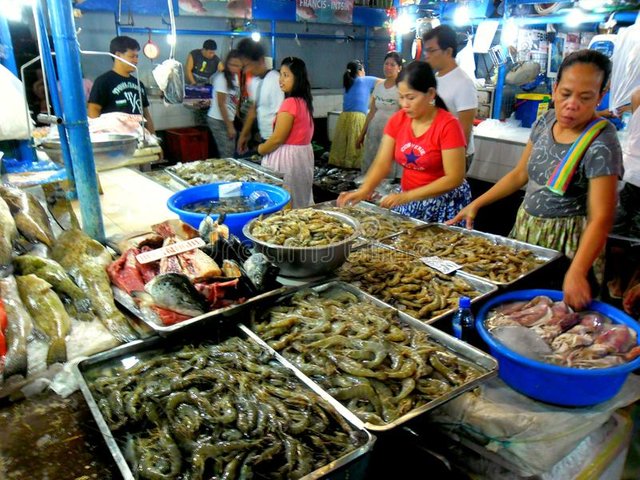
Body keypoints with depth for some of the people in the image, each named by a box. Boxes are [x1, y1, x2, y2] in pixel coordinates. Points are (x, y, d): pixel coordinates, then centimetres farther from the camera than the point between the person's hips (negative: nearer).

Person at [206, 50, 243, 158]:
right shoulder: (221, 78, -15)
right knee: (226, 154, -8)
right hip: (219, 120, -8)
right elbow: (221, 104, -16)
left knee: (231, 153, 9)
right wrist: (229, 126, -14)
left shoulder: (235, 76, 8)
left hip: (228, 119, 8)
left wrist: (231, 123, 7)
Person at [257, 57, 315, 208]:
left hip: (288, 157, -9)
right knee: (300, 201, 17)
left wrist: (261, 149, -1)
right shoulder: (304, 101, 8)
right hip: (303, 154, 9)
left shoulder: (290, 103, -19)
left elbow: (278, 138, -19)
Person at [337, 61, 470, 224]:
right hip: (407, 201, 5)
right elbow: (382, 163, -7)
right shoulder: (397, 120, -3)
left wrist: (406, 196, -29)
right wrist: (364, 190, -25)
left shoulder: (448, 125, -19)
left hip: (444, 204, -5)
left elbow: (454, 178, -22)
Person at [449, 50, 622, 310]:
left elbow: (601, 217, -26)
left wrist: (577, 272, -39)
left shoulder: (601, 144, -20)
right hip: (525, 228, 6)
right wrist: (476, 204, 3)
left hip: (565, 242, -6)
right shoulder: (546, 121, -1)